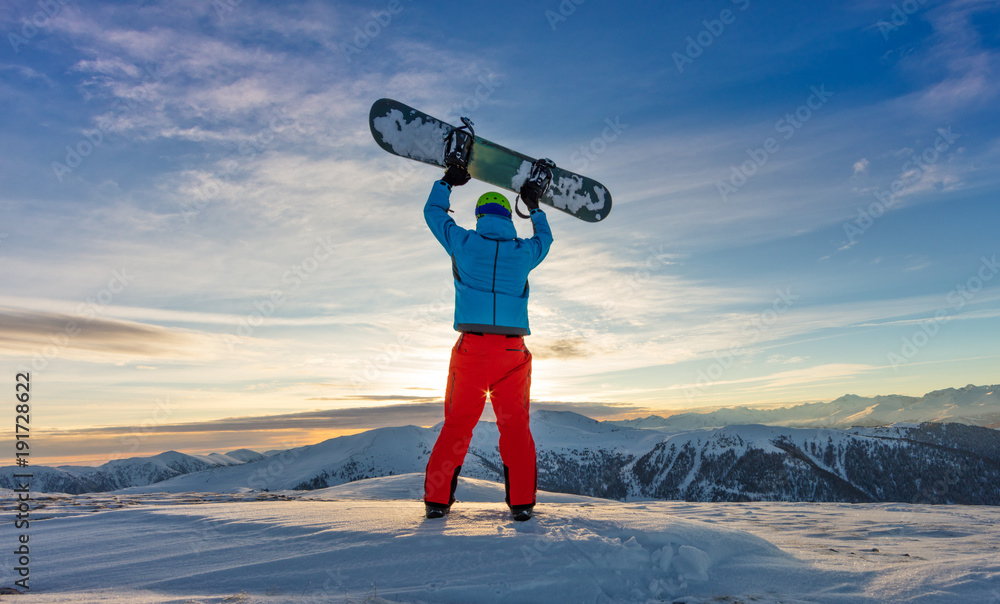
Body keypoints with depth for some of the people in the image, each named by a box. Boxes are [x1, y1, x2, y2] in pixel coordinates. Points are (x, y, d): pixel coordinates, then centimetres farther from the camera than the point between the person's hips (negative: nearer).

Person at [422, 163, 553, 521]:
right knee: (515, 426, 9)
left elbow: (433, 212, 22)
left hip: (472, 347, 0)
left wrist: (447, 181, 37)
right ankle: (521, 501, 8)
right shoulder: (523, 252, 8)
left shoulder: (464, 243, 5)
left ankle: (437, 499, 9)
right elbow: (544, 238, 32)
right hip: (513, 350, 1)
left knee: (457, 423, 8)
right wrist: (535, 208, 46)